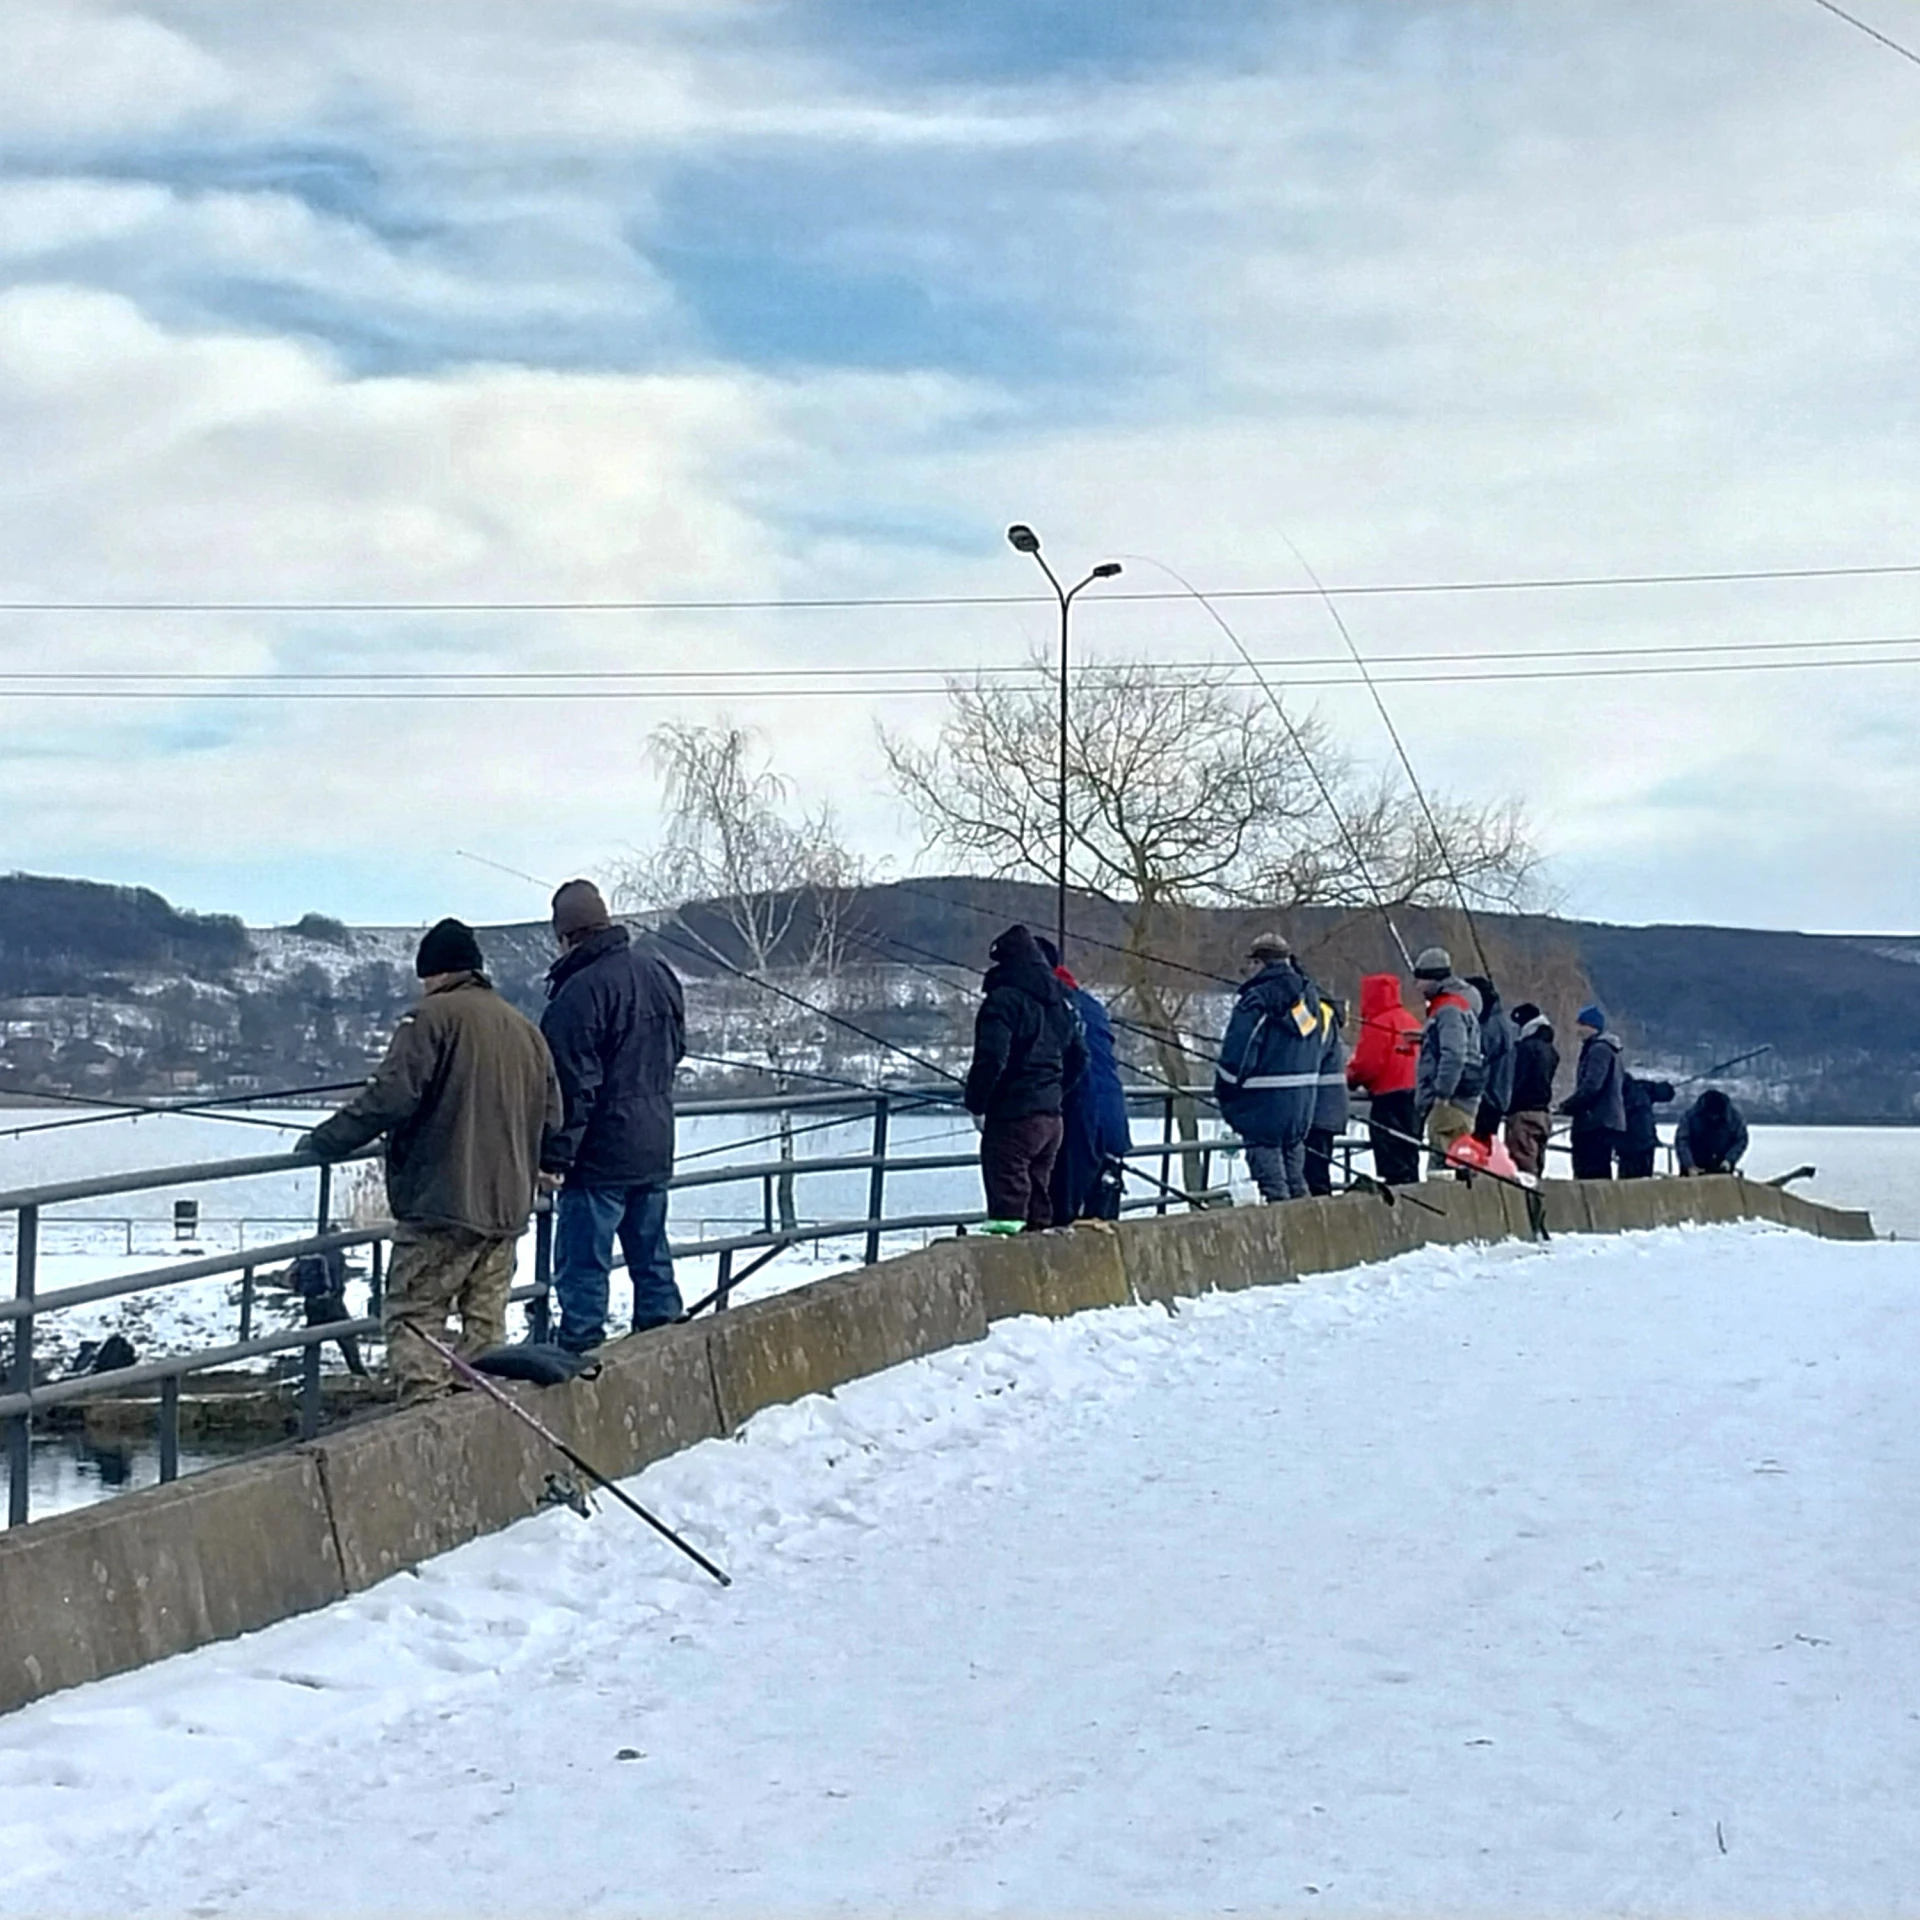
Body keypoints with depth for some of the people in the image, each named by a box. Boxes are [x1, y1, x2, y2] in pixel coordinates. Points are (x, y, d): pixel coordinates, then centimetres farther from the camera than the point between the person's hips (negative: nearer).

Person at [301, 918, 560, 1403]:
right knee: (485, 1318, 13)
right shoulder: (527, 1031, 14)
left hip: (441, 1203, -7)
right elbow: (551, 1118, 18)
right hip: (508, 1206, 7)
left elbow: (389, 1097, -16)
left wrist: (323, 1143, -8)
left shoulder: (434, 1018, -7)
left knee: (414, 1314, -4)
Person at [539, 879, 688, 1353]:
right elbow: (676, 1048, 19)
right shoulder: (659, 974, 5)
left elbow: (572, 1086, -20)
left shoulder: (580, 992, -19)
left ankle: (580, 1346, -3)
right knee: (651, 1256, 17)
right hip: (655, 1150, 8)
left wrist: (554, 1156, -15)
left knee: (583, 1267, -3)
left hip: (601, 1154, -8)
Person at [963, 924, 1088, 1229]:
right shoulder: (1059, 1001, 14)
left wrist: (976, 1104, -9)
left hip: (1013, 1117, -8)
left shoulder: (1004, 1000, -13)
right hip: (1052, 1118, 8)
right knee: (1038, 1203, 16)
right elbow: (1079, 1058, 20)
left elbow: (991, 1059, -20)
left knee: (1008, 1204, -6)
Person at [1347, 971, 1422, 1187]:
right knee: (1409, 1154, 15)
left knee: (1391, 1160, -7)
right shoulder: (1410, 1021, 12)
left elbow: (1366, 1064, -18)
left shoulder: (1376, 1025, -14)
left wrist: (1351, 1079, 3)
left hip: (1387, 1097, -9)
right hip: (1412, 1094, 9)